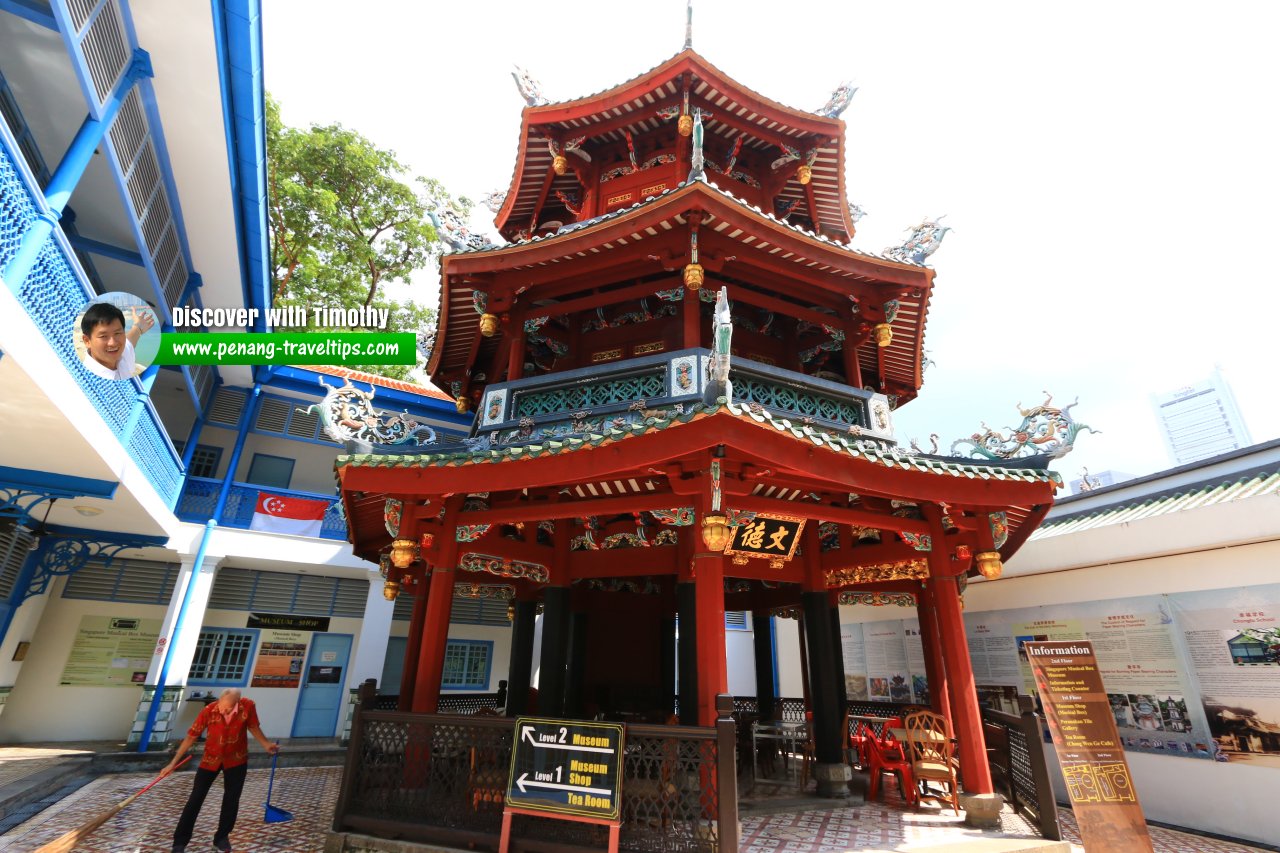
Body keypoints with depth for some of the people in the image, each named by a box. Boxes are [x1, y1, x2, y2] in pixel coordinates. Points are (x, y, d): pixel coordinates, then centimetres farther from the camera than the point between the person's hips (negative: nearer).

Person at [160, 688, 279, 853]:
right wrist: (173, 763, -11)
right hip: (211, 759, 0)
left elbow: (253, 727, -7)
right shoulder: (209, 711, -27)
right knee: (195, 799, 4)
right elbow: (191, 736, -14)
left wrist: (266, 745, -9)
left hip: (236, 759, 0)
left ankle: (222, 838, 28)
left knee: (231, 800, 9)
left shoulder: (248, 706, -26)